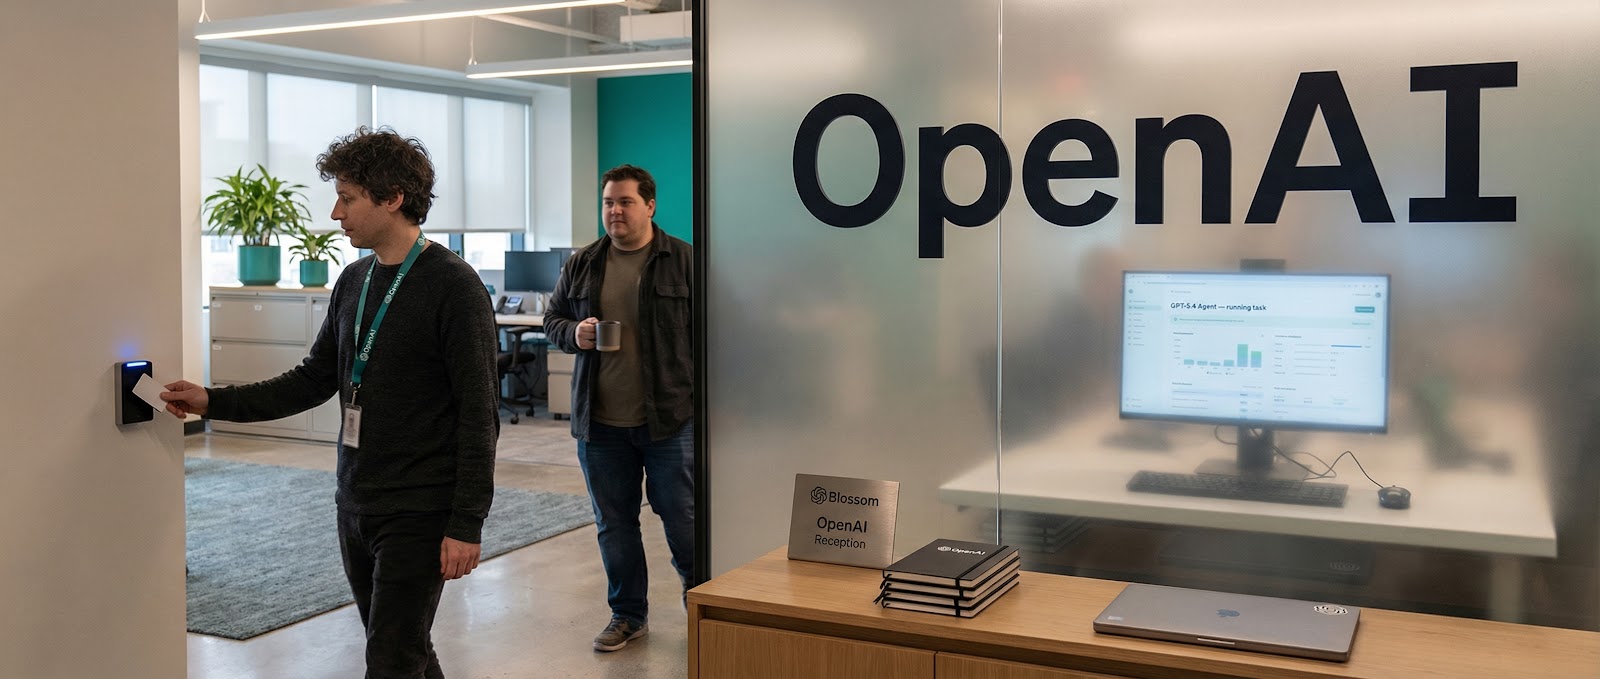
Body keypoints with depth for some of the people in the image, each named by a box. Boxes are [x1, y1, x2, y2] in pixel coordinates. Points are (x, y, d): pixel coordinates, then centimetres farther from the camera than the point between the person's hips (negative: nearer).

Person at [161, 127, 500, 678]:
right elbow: (315, 380, 15)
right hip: (355, 507, 7)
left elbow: (478, 415, -15)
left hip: (418, 513, -7)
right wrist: (214, 401, 8)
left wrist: (467, 525, -17)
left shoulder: (452, 287, -14)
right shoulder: (353, 282, 9)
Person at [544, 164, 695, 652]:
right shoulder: (582, 265, 8)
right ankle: (627, 614, 28)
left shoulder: (684, 260, -3)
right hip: (600, 420, 4)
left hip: (669, 417, -4)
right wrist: (573, 333, -6)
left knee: (681, 516, 4)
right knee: (613, 523, 12)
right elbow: (552, 318, 18)